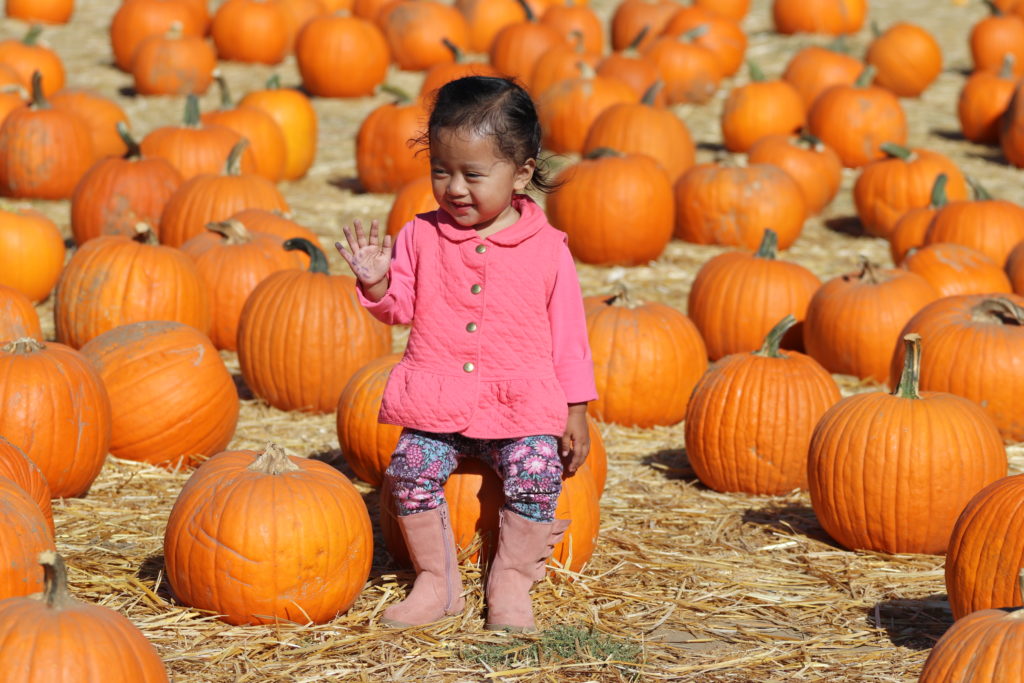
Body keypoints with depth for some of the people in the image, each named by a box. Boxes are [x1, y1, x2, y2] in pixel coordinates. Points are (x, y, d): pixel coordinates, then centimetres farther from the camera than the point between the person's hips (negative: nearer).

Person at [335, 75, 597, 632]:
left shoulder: (547, 250, 1)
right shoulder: (421, 237, 4)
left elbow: (567, 335, 5)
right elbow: (400, 309, 9)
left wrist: (575, 409, 3)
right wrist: (376, 282, -13)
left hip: (522, 404, -1)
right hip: (435, 404, 2)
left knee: (536, 473, -24)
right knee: (411, 470, -20)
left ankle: (510, 582, -3)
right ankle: (436, 582, -2)